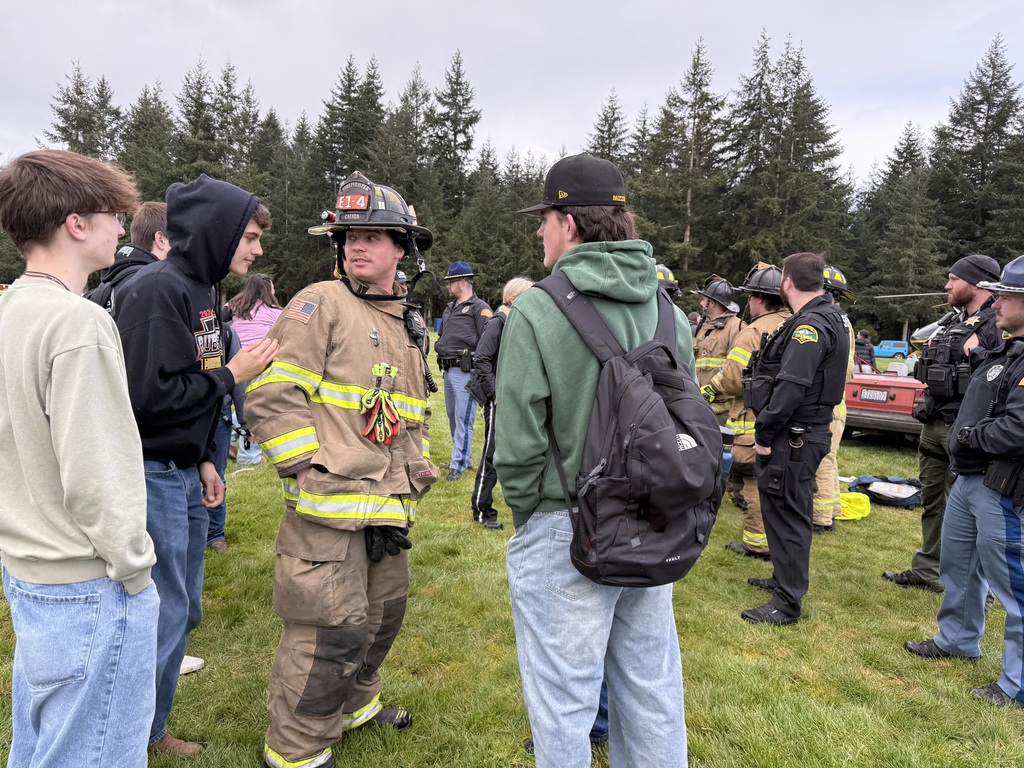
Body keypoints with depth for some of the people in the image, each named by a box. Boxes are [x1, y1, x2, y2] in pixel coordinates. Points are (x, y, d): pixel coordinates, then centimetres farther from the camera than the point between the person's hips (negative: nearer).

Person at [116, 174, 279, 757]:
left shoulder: (200, 288, 12)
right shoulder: (157, 289, -17)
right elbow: (151, 395, -23)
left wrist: (203, 460, 12)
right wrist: (231, 375, -15)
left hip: (186, 473, 9)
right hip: (153, 474, -9)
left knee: (186, 611, 17)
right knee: (165, 616, 1)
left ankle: (152, 732, 34)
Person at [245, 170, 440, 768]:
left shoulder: (408, 325, 16)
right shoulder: (320, 303, -7)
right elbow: (273, 397, -14)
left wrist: (415, 473, 14)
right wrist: (312, 470, -16)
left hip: (389, 505, 8)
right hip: (329, 504, -8)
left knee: (384, 612, 20)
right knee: (333, 630, -3)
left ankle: (355, 704, 44)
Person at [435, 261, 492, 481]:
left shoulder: (479, 308, -8)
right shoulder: (450, 308, 19)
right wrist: (440, 347, 13)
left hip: (465, 372, -9)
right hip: (448, 371, 9)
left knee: (463, 418, -6)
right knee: (453, 417, 16)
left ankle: (458, 465, 1)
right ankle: (464, 458, 28)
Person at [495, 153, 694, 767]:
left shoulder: (539, 309, -15)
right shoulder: (669, 308, 4)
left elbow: (519, 441, -16)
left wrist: (525, 512, 0)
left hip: (565, 530, -6)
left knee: (564, 702, 11)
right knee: (652, 688, 21)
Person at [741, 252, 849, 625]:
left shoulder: (811, 325, -19)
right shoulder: (828, 316, 15)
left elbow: (791, 387, -26)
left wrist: (765, 432, -19)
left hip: (793, 437, -10)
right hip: (799, 435, 10)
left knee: (787, 514, -3)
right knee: (783, 510, 21)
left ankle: (787, 603, 6)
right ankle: (785, 579, 37)